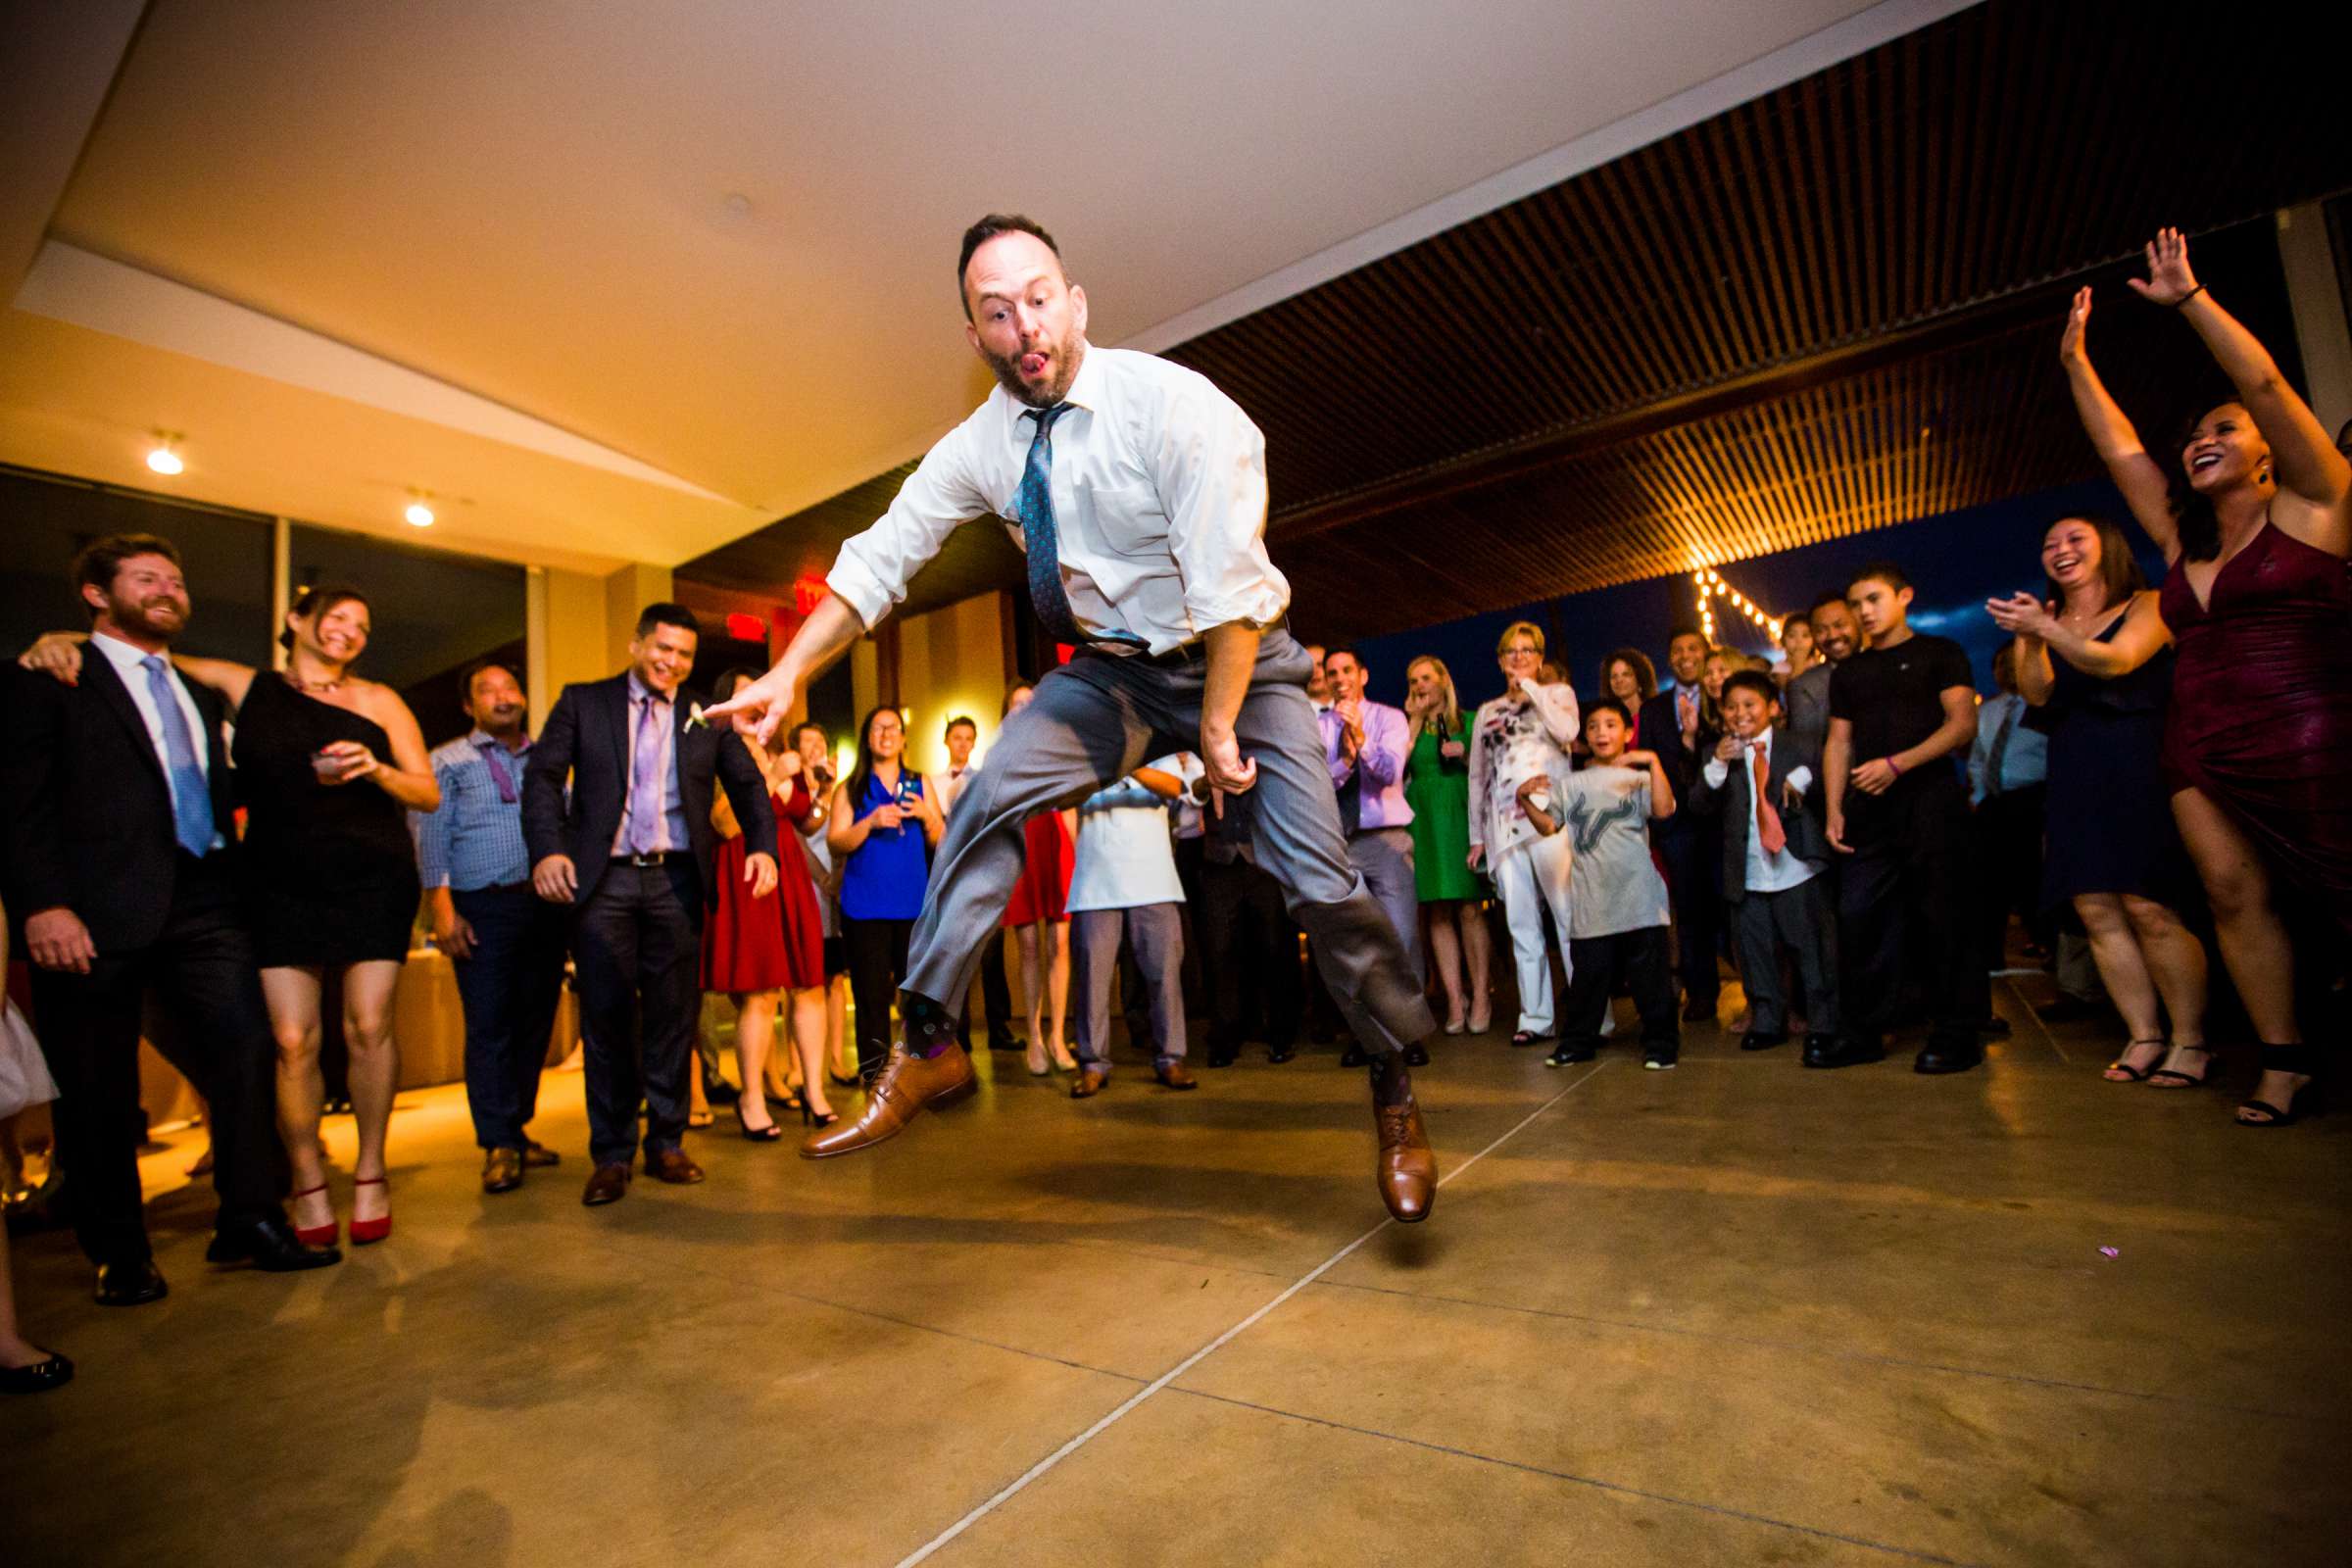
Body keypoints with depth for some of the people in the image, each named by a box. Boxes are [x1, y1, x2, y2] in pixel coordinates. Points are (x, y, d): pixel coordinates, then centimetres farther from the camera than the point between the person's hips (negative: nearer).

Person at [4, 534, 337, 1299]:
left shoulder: (201, 695, 20)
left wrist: (234, 877, 9)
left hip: (203, 901, 4)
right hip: (99, 912, -4)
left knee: (247, 1052, -2)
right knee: (99, 1089, 6)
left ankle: (248, 1223, 10)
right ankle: (119, 1254, 21)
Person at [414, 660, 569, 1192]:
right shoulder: (446, 762, 8)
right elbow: (429, 837, 0)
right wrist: (442, 908, -10)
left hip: (544, 904, 3)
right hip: (483, 908, -3)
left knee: (535, 1022, 7)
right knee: (488, 1026, -2)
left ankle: (517, 1128, 20)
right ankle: (499, 1145, 5)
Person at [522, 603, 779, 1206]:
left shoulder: (706, 718, 12)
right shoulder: (583, 701, 9)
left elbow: (747, 785, 7)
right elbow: (543, 776, 2)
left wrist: (762, 846, -10)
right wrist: (547, 850, -14)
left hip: (676, 880, 1)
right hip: (602, 879, -1)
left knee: (674, 1015, 5)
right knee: (607, 1017, 4)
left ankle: (666, 1144, 18)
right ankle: (612, 1156, 15)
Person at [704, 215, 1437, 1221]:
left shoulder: (1173, 406, -22)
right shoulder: (982, 446, -6)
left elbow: (1231, 590, -23)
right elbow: (880, 558, -2)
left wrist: (1217, 732, -21)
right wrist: (789, 673, -10)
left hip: (1241, 661, -4)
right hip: (1114, 669, 4)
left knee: (1317, 876, -13)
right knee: (994, 790, -17)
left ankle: (1395, 1094, 12)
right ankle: (926, 1049, -5)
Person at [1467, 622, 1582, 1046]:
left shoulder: (1558, 693, 12)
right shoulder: (1487, 711, 20)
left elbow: (1567, 731, -11)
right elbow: (1477, 775, 18)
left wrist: (1530, 687, -2)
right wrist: (1476, 836, 13)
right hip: (1504, 825, 4)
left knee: (1571, 915, -10)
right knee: (1521, 924, 4)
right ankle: (1534, 1017, 11)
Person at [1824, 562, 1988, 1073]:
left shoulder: (1939, 653, 5)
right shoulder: (1848, 673, 18)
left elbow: (1963, 724, -6)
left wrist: (1896, 765, -18)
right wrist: (1835, 809, 3)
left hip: (1929, 799, -4)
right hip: (1869, 810, 4)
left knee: (1940, 917, -3)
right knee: (1857, 916, 0)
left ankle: (1957, 1035, 8)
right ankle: (1865, 1033, 9)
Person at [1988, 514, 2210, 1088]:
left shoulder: (2147, 606, 4)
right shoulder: (2049, 622, 16)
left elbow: (2115, 661, -14)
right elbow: (2037, 693, 2)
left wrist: (2045, 629, -24)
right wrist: (2027, 637, -13)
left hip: (2137, 767, -4)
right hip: (2074, 776, 4)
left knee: (2148, 907, -11)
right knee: (2096, 912, 0)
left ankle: (2191, 1041, 1)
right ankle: (2144, 1037, 7)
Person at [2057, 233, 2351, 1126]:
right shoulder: (2182, 542, 15)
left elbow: (2266, 385, -7)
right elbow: (2118, 450, 18)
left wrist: (2187, 298, -5)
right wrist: (2076, 361, 18)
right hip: (2199, 745, 5)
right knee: (2234, 893, 3)